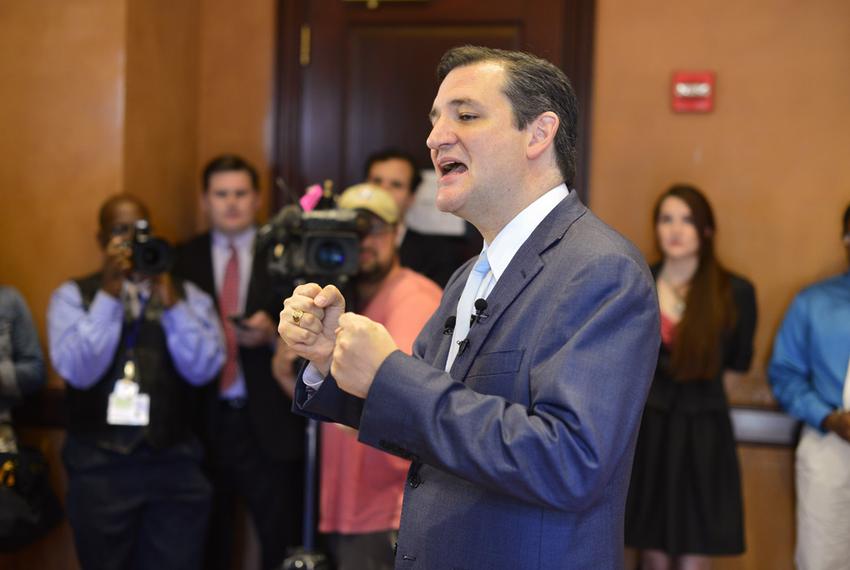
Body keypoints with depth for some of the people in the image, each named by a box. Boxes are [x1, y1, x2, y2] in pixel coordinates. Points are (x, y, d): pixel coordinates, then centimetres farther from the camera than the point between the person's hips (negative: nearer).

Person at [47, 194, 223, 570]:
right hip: (99, 464, -1)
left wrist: (168, 300, -14)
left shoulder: (188, 295, 7)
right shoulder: (73, 296, 3)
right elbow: (77, 371, -11)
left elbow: (202, 370, -6)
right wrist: (109, 294, -15)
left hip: (174, 463, 1)